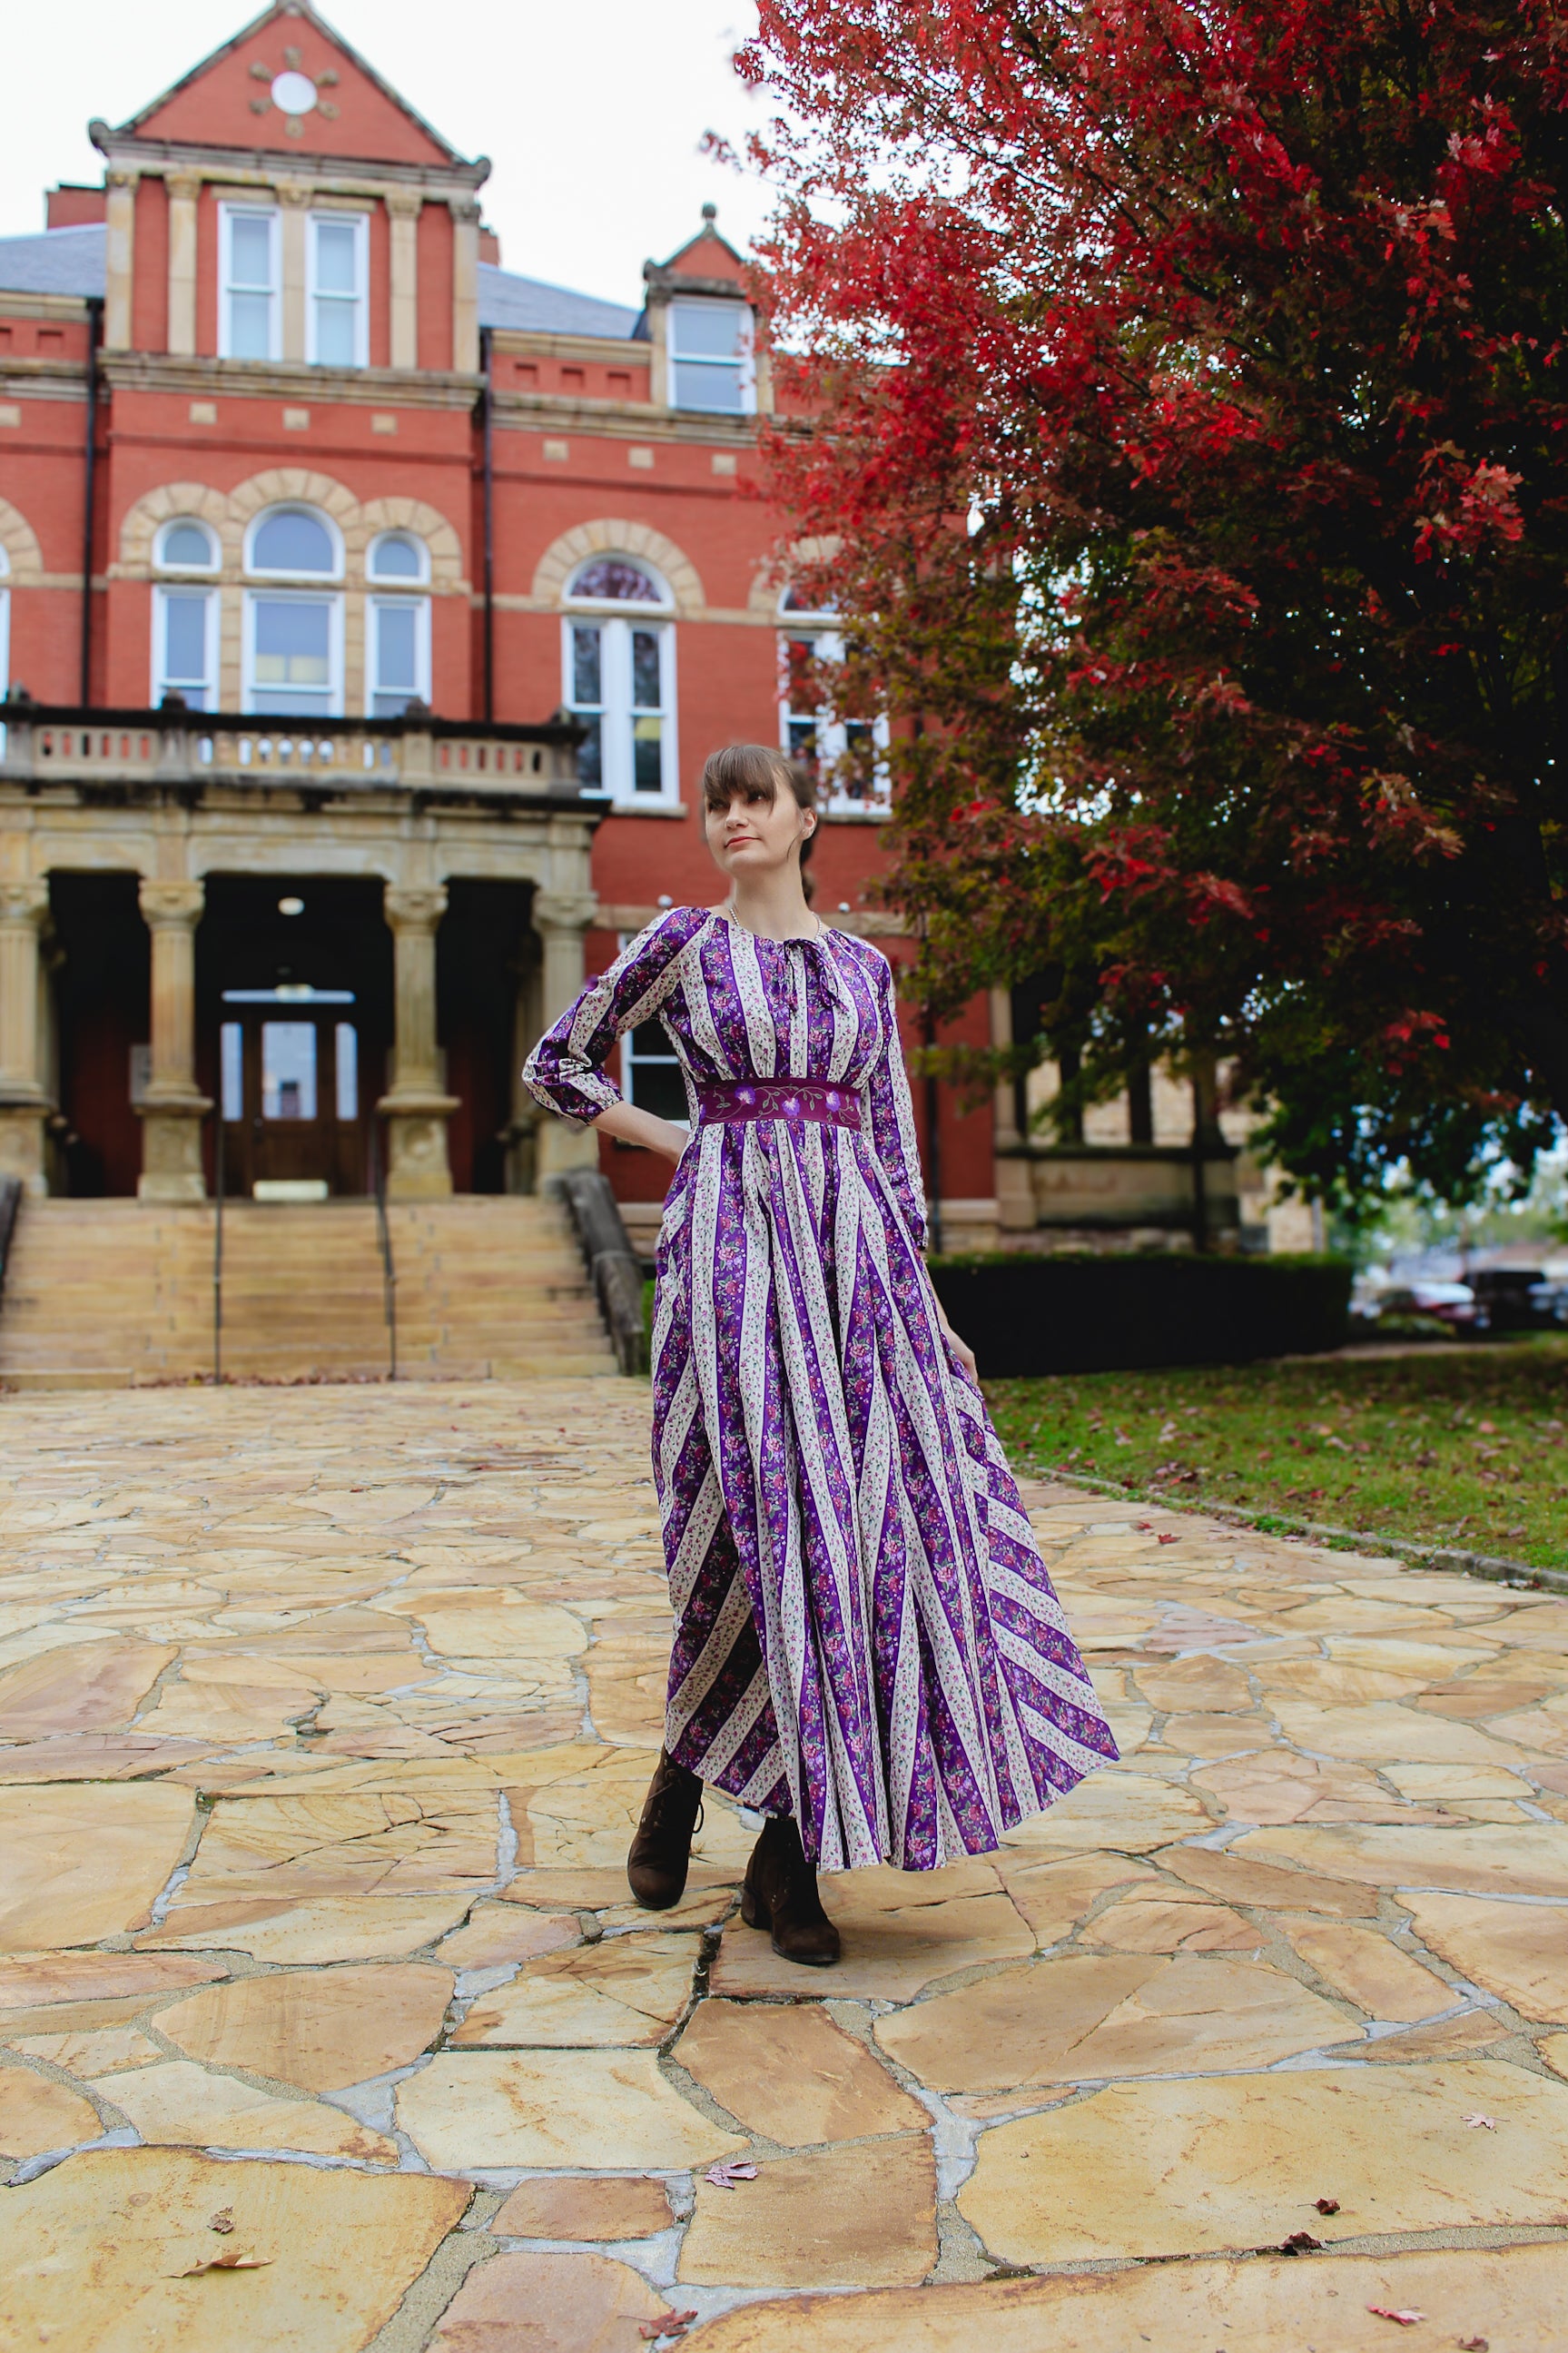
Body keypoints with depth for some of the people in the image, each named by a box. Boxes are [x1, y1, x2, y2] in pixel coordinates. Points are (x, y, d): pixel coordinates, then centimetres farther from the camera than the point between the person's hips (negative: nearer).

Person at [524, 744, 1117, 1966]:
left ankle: (790, 1856, 9)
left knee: (877, 1517, -2)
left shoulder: (865, 966, 16)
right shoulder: (681, 942, 7)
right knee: (768, 1515, -7)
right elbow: (559, 1064, 14)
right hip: (733, 1240, -3)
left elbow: (894, 1142, 15)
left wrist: (927, 1303, 9)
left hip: (857, 1249, 4)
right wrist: (680, 1142, 7)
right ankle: (683, 1783, 18)